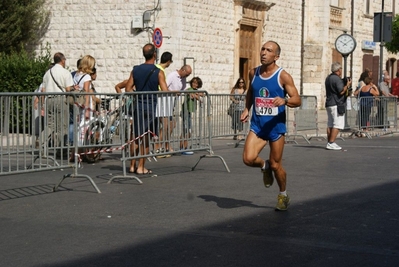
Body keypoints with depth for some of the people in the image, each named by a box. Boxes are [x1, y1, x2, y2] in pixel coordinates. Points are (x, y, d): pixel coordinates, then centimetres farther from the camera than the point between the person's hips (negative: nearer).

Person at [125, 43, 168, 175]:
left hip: (138, 106, 3)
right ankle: (141, 167, 5)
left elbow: (128, 89, 4)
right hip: (151, 107, -3)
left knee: (135, 136, 11)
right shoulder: (158, 72, -8)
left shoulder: (135, 70, 4)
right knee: (146, 139, 3)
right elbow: (165, 92, -13)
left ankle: (132, 166, 14)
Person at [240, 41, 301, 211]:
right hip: (257, 125, 3)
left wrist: (284, 101, -33)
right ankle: (265, 166, 20)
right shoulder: (253, 73, 3)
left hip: (275, 126, -3)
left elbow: (297, 100, -13)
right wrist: (246, 109, 8)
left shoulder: (283, 76, -11)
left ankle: (283, 195, 30)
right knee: (248, 159, -16)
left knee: (276, 165, 5)